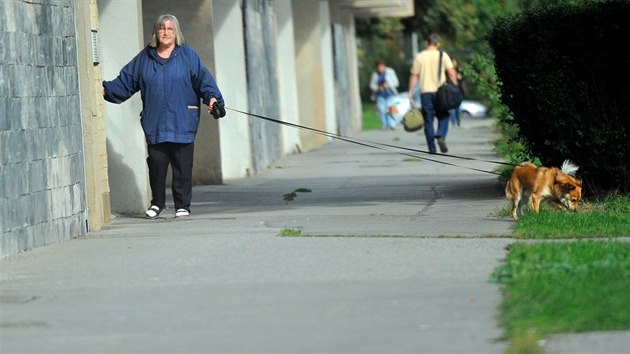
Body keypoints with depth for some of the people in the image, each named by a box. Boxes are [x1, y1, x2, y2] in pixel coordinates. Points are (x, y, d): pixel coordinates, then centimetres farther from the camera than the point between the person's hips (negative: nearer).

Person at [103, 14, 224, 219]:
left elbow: (203, 79, -1)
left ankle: (182, 206, 8)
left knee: (182, 165, -2)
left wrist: (212, 97, -16)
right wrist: (108, 90, 4)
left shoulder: (188, 55, 6)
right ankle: (157, 203, 17)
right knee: (156, 163, -1)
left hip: (182, 124, -2)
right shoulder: (145, 58, 13)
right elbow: (126, 81, 16)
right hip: (154, 124, 2)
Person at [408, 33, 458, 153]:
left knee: (428, 120, 5)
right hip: (440, 91, -1)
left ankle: (431, 147, 2)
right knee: (443, 116, 11)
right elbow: (451, 72, -6)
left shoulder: (419, 57, 4)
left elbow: (414, 76, 4)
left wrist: (411, 92, 9)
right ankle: (441, 135, -16)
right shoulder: (443, 56, 1)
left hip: (425, 92, 1)